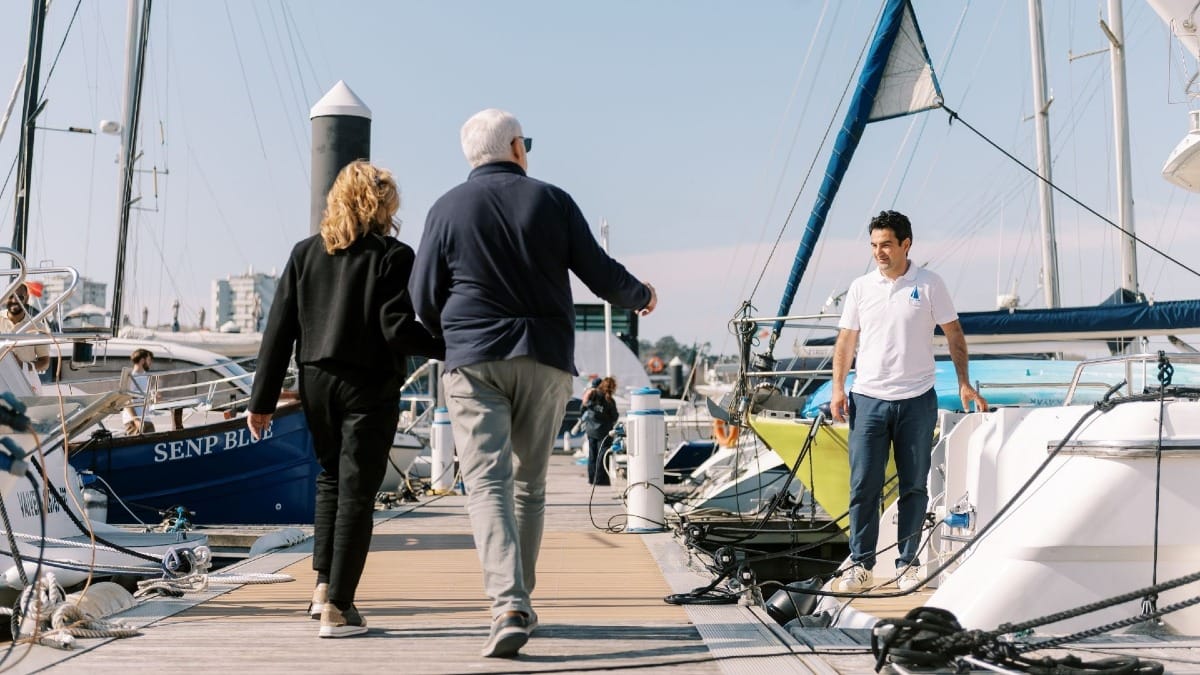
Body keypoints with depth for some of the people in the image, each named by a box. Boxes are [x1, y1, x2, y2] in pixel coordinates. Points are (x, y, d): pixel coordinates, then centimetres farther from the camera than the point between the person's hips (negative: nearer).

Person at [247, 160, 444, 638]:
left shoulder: (305, 253, 6)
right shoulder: (393, 257, -7)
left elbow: (279, 329, 5)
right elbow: (399, 330, -15)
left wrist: (262, 399, 8)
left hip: (315, 383, 5)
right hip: (370, 386, -4)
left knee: (330, 478, 22)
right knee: (356, 490, 1)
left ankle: (324, 585, 16)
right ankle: (338, 608, 2)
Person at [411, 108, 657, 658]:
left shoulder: (448, 209, 2)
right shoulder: (553, 201, 3)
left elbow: (423, 297, 5)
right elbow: (600, 273, 6)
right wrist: (640, 297, 26)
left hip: (473, 361, -2)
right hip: (546, 358, 2)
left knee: (487, 483, -7)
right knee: (529, 484, 13)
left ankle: (508, 607, -22)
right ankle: (519, 602, 21)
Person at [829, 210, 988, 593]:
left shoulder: (929, 285, 1)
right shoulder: (860, 288, 7)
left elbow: (954, 336, 5)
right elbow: (846, 341, 9)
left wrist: (964, 383, -2)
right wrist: (838, 387, -1)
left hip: (917, 400, -1)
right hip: (868, 399, 1)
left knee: (914, 486, 6)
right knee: (863, 485, -2)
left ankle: (908, 563, 15)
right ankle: (861, 565, 5)